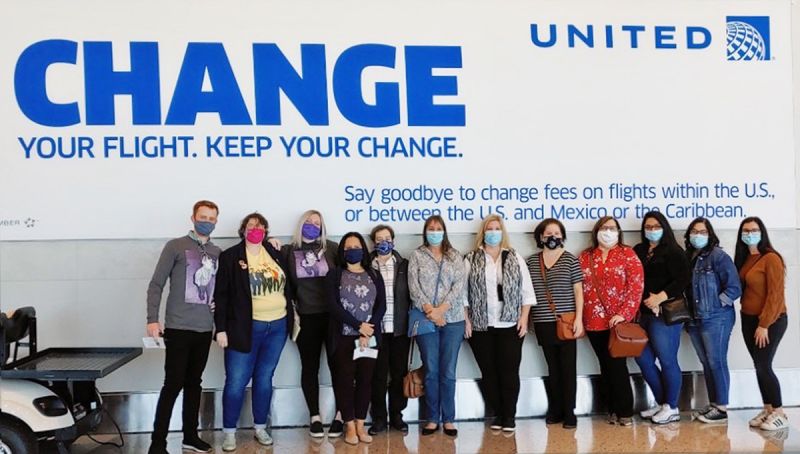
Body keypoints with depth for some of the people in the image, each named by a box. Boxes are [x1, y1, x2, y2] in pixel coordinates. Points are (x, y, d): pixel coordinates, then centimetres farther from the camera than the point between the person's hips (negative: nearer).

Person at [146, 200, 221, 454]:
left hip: (204, 329, 5)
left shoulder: (217, 252, 10)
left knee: (194, 383, 12)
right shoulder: (176, 246, -3)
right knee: (173, 384, -4)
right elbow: (156, 284, -5)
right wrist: (152, 319, -12)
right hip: (179, 328, -4)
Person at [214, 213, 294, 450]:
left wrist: (292, 320, 9)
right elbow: (221, 295, -5)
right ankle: (229, 432, 13)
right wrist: (221, 328, -11)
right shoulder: (230, 256, -4)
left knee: (265, 378, 12)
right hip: (245, 328, -4)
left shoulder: (276, 254, 9)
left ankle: (260, 428, 23)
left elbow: (288, 287, 14)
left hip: (277, 326, 4)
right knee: (236, 381, 0)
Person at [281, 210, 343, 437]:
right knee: (309, 366, 7)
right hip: (306, 317, 0)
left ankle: (340, 414, 15)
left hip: (332, 315, 0)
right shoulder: (288, 251, 6)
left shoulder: (331, 247, 6)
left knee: (336, 364, 3)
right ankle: (315, 417, 18)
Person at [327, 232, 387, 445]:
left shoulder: (374, 275, 10)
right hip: (344, 337, -2)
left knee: (365, 380, 4)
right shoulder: (335, 275, 3)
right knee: (345, 380, 0)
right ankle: (349, 426, 10)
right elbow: (334, 306, -8)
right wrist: (359, 326, -15)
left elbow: (381, 305, 2)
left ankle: (360, 424, 14)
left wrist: (367, 333, -11)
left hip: (370, 337, 2)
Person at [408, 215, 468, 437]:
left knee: (448, 372, 3)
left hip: (453, 320, 1)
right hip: (425, 319, 0)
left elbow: (460, 285, -2)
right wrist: (429, 310, -14)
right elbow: (414, 287, -2)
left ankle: (448, 419, 12)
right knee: (431, 372, 3)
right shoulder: (417, 256, 7)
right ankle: (432, 419, 13)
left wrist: (441, 309, -13)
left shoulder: (455, 256, 9)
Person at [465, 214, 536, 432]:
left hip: (510, 325, 0)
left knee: (509, 371, -1)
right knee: (489, 372, 5)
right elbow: (462, 292, 2)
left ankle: (509, 415, 10)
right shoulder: (471, 260, 4)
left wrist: (524, 317, -2)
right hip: (480, 326, 0)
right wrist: (466, 319, -4)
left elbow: (526, 290, 6)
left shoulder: (515, 259, 8)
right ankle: (498, 413, 18)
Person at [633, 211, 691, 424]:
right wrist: (642, 302, 1)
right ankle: (661, 403, 25)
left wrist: (660, 298, -21)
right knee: (643, 358, 10)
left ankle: (672, 408, 14)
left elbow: (682, 280, -15)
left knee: (667, 361, -1)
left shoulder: (673, 252, -5)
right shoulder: (638, 251, 14)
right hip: (645, 314, 7)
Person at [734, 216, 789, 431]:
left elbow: (775, 295, -17)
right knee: (759, 366, 10)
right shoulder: (743, 259, 8)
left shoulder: (771, 258, -14)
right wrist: (753, 322, 6)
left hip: (770, 321, -7)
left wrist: (764, 325, -18)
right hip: (748, 319, 7)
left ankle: (779, 414, 8)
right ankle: (767, 409, 20)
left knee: (763, 366, -5)